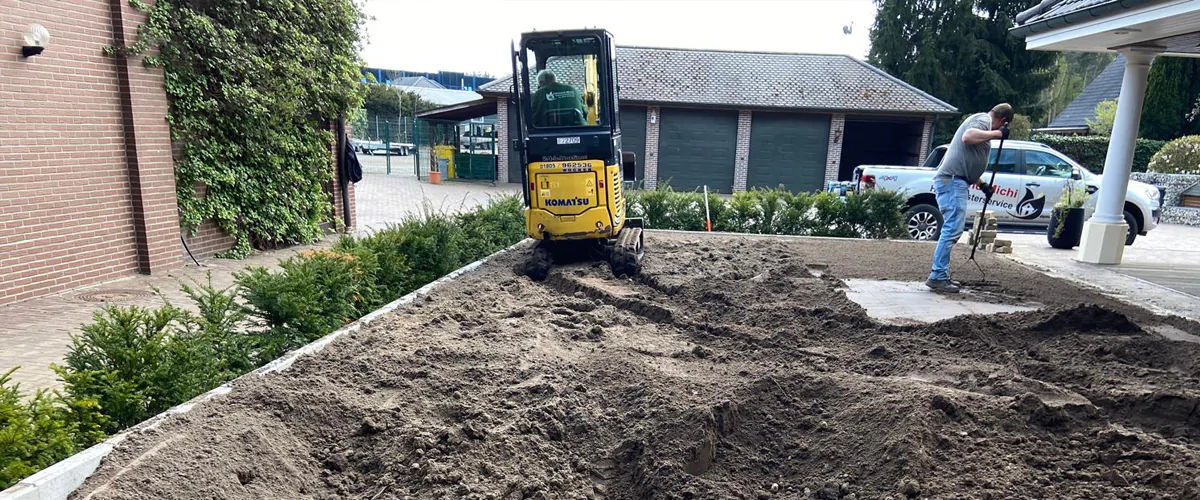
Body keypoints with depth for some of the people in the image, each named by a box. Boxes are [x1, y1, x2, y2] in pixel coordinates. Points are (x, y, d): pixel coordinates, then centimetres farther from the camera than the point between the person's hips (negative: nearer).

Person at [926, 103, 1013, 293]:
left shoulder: (982, 121, 30)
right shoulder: (983, 119, -1)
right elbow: (967, 136, -25)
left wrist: (982, 184, 34)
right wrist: (996, 133, -14)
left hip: (952, 180, 11)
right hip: (952, 180, -11)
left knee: (952, 230, 11)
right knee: (952, 229, -14)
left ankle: (940, 275, 12)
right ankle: (938, 277, -15)